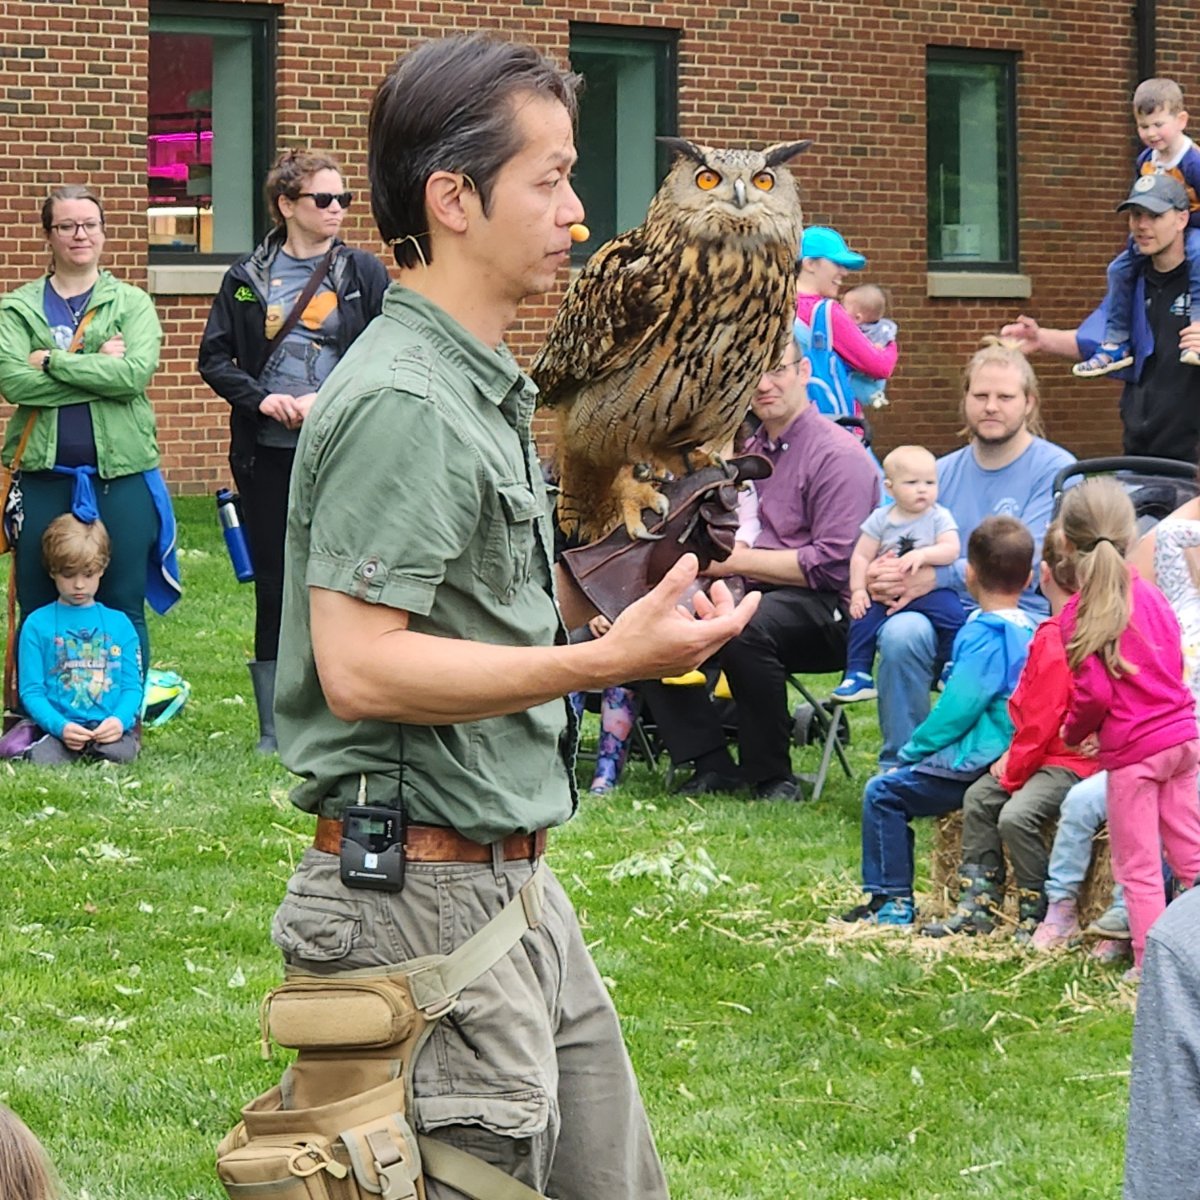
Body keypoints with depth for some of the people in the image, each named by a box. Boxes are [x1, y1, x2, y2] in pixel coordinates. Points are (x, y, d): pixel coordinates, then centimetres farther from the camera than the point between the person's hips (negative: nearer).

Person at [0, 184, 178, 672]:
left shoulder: (132, 303, 6)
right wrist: (98, 368, -12)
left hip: (122, 473, 0)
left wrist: (54, 362, -12)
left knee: (123, 612, 6)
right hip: (43, 475, 0)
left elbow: (137, 372, -11)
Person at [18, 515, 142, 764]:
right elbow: (31, 690, 3)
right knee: (42, 758, -35)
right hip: (60, 727, -1)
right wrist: (60, 726, -16)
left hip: (110, 726, 2)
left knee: (120, 752, -34)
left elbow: (132, 685, 11)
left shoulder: (119, 623, 16)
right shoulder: (37, 624, 9)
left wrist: (119, 720, -12)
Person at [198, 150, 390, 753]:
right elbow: (214, 358, 7)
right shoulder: (247, 278, 6)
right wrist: (261, 399, -10)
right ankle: (273, 727, 13)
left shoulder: (365, 272, 4)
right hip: (268, 454, 1)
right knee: (274, 584, 6)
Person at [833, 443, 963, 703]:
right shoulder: (880, 519, 5)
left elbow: (952, 550, -14)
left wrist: (922, 555, -29)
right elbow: (861, 556, 4)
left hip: (930, 590, -2)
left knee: (951, 611, -26)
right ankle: (858, 675, -5)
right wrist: (858, 590, -7)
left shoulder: (939, 517, 0)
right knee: (863, 617, -17)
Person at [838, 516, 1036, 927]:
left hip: (979, 762, -10)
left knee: (883, 793, -5)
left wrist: (913, 749, -7)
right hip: (1008, 753, 10)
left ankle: (892, 901, -5)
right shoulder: (1027, 629, 11)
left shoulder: (985, 635, -17)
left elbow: (959, 707, -20)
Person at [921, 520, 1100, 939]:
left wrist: (1014, 771, -9)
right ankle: (978, 904, 11)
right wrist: (1014, 754, 7)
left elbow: (1042, 718, -20)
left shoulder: (1056, 638, -22)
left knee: (1016, 814, -28)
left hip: (1070, 762, -12)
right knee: (978, 797, 11)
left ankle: (1037, 913, -12)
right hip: (1049, 752, 12)